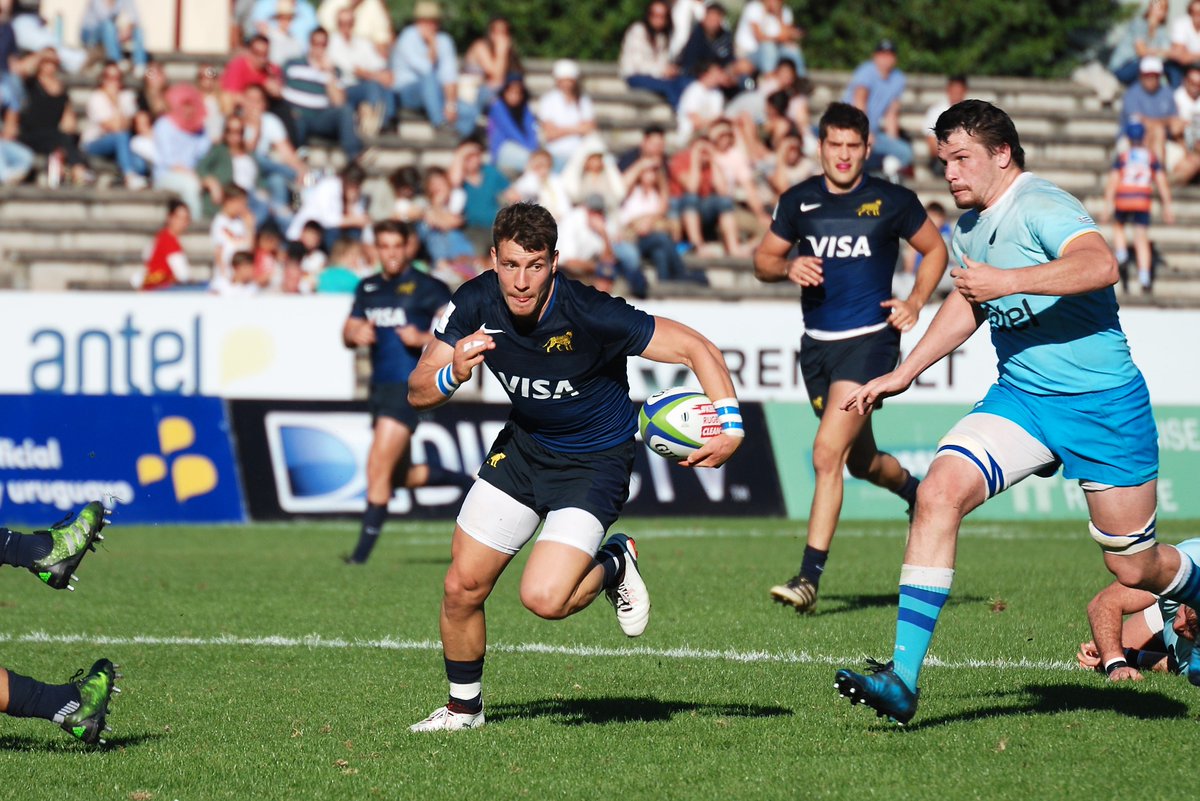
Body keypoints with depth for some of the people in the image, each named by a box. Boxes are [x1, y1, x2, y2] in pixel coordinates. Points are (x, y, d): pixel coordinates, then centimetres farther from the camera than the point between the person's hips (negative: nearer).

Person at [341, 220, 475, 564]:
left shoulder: (426, 287, -6)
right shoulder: (368, 288, 14)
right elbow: (348, 332, 18)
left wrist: (424, 338, -24)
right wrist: (356, 335, -5)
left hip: (409, 386, -8)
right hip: (380, 387, 8)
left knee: (378, 467, -13)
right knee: (400, 475, 14)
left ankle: (364, 549, -8)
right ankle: (466, 482, 35)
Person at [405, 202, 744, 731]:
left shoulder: (591, 315, -30)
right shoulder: (476, 303, -15)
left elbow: (695, 348, -24)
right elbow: (418, 393, -8)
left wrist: (731, 425, -37)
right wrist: (453, 374, -31)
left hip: (593, 463, -5)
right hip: (522, 445, 5)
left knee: (544, 598, -22)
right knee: (462, 588, 3)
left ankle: (615, 564, 11)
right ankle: (463, 707, 27)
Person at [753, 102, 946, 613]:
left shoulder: (891, 202, -4)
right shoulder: (799, 202, 4)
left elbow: (935, 250, 10)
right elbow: (763, 261, 12)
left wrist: (915, 302, -5)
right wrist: (789, 268, -11)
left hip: (870, 338, -5)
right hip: (817, 343, 5)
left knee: (827, 453, -18)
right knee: (861, 461, 17)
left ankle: (809, 578, -16)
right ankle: (917, 493, 51)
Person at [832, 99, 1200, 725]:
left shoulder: (1041, 207, -17)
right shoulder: (967, 227, 8)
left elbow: (1101, 265, -37)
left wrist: (1010, 280, -42)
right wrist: (902, 374, 26)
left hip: (1102, 402, -6)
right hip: (1019, 397, 6)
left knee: (1135, 569, 3)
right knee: (939, 491, -19)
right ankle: (902, 677, -22)